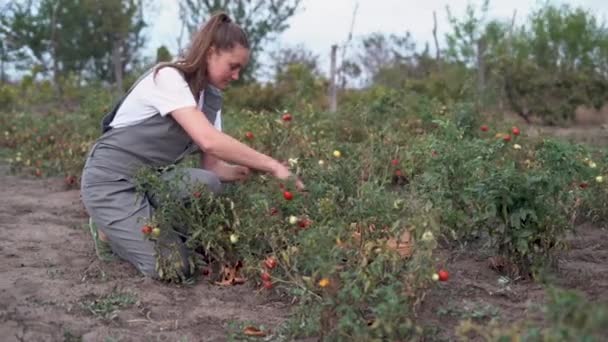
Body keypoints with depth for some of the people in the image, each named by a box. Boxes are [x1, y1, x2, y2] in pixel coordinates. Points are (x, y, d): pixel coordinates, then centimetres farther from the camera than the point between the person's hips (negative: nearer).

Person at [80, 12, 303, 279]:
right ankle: (108, 230, 7)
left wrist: (254, 171, -18)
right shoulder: (168, 77, -21)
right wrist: (273, 165, -30)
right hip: (111, 180, -8)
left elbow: (212, 165, -1)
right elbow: (210, 142, -34)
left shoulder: (211, 98, 4)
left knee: (207, 184, -24)